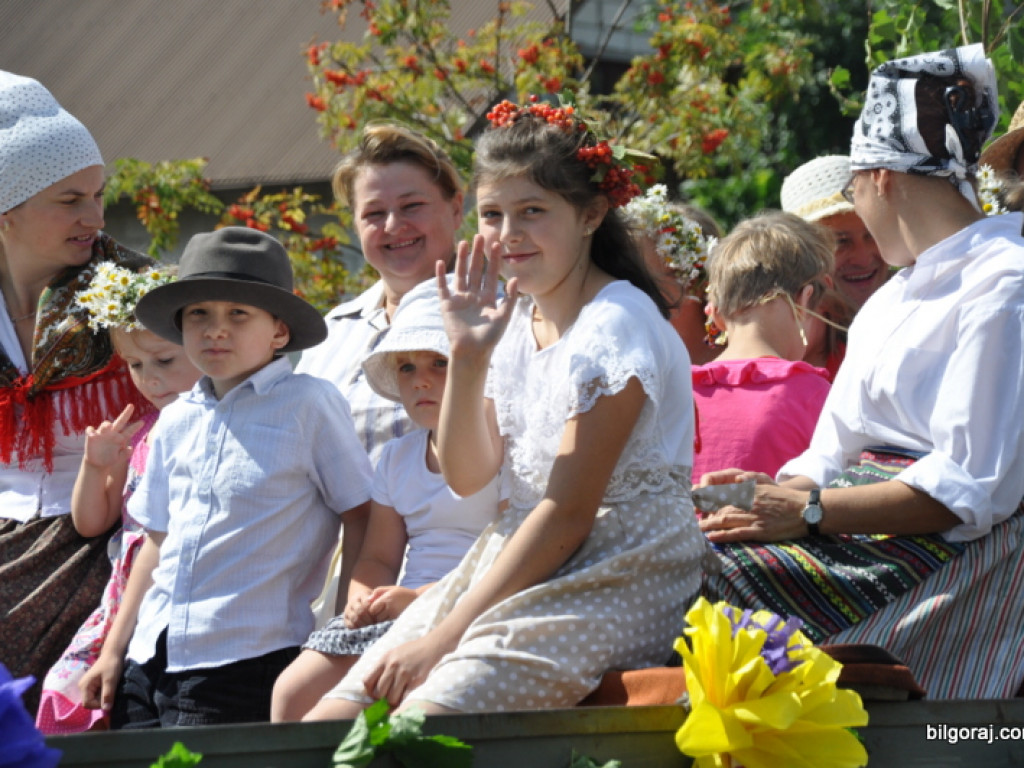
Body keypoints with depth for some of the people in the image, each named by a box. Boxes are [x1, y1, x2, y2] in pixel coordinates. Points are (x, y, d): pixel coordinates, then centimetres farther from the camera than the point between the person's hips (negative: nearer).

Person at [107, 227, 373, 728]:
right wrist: (113, 651, 16)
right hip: (150, 661, 6)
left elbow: (363, 521, -2)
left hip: (243, 667, -6)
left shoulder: (308, 405, -2)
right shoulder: (176, 422, 14)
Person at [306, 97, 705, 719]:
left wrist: (444, 636, -17)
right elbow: (467, 475, 8)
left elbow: (568, 515, -16)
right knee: (331, 720, -11)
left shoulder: (614, 327, -12)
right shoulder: (515, 322, 11)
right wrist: (467, 357, -7)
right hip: (524, 567, 7)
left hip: (618, 581, -7)